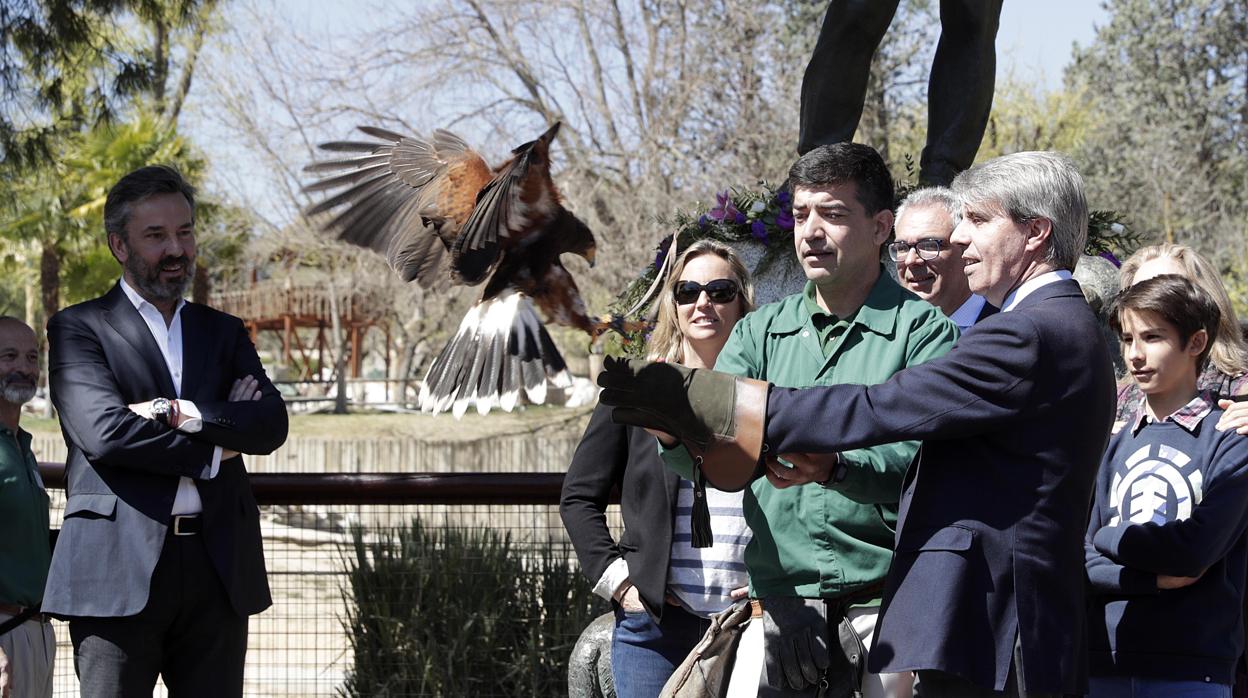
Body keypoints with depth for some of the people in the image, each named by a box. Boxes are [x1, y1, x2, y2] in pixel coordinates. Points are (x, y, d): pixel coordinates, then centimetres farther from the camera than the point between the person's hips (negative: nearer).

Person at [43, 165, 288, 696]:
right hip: (119, 572, -4)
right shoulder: (78, 329, 5)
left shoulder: (224, 333, 19)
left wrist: (178, 412, -10)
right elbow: (103, 433, -12)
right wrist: (212, 454, -4)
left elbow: (272, 424, 3)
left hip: (219, 570, 4)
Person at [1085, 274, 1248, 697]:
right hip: (1106, 662, 4)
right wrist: (1152, 577, -13)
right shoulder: (1117, 444, 12)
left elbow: (1195, 550, -14)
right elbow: (1082, 562, 4)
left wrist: (1108, 538, -2)